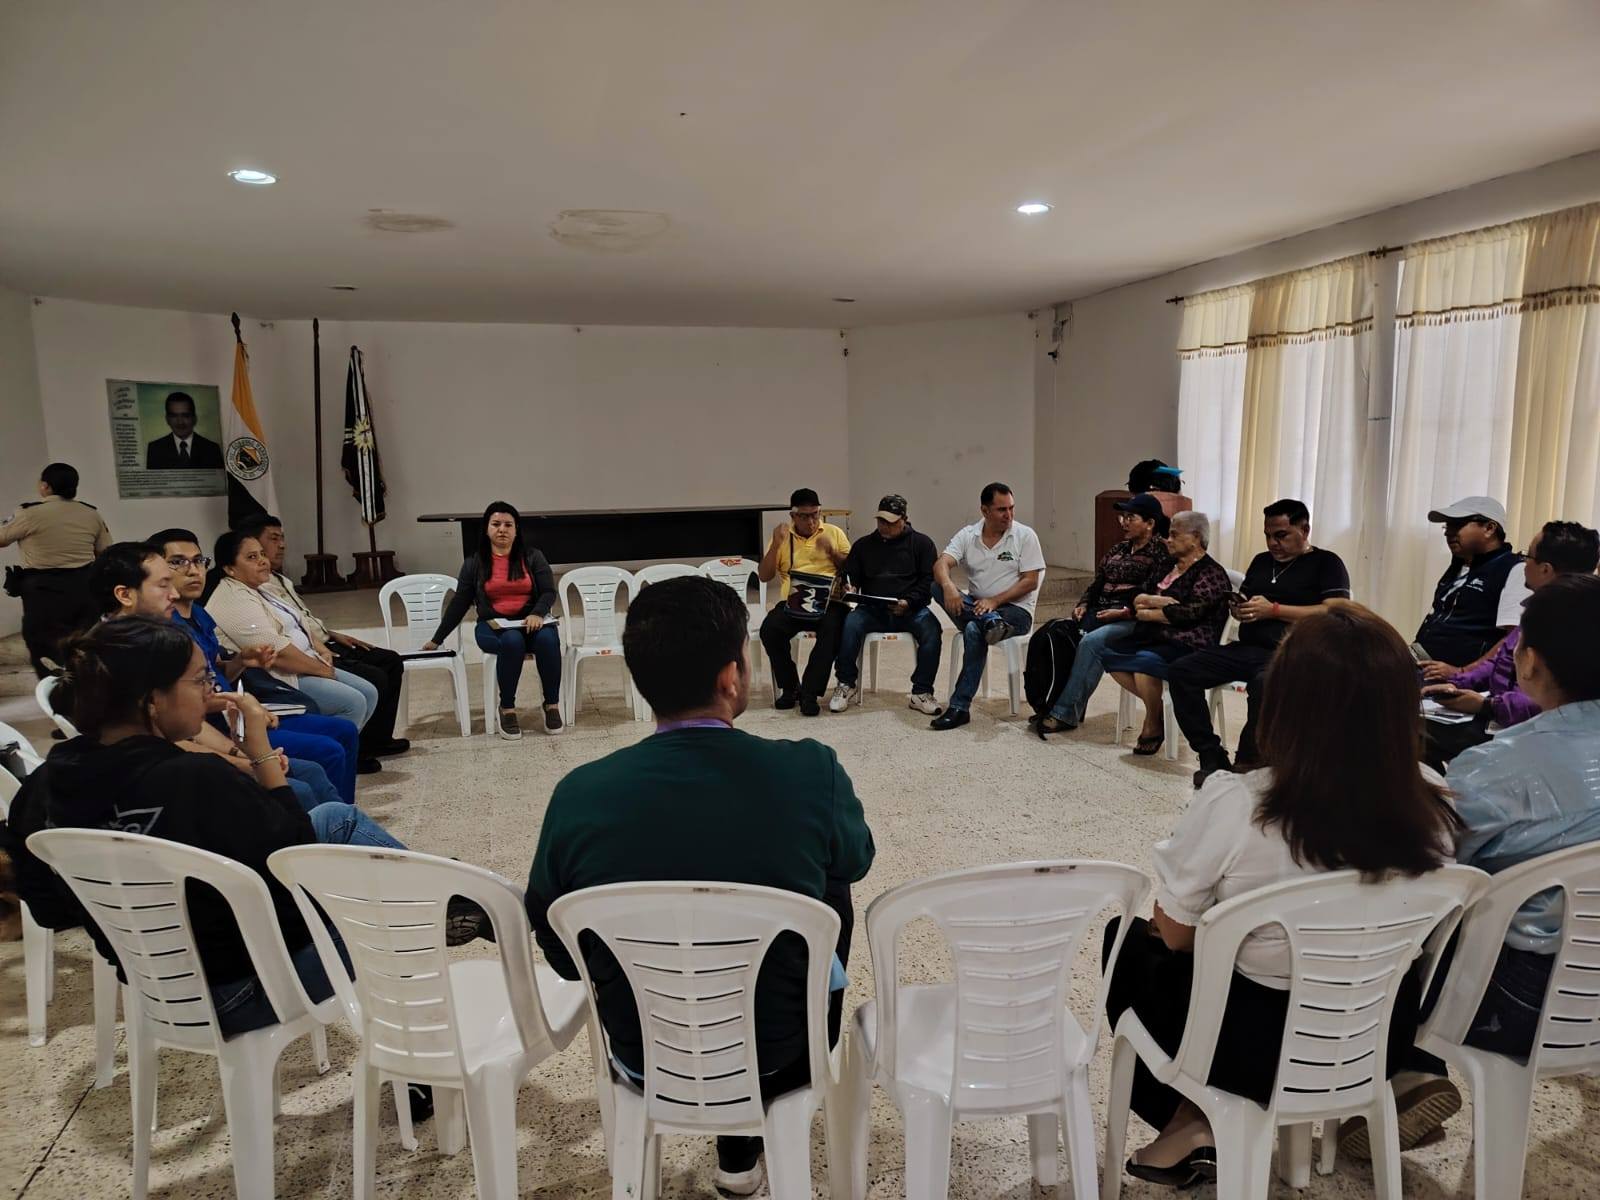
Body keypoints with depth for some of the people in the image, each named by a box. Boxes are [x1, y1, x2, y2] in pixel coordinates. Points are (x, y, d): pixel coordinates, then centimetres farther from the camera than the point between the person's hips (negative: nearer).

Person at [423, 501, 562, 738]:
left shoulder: (532, 557, 6)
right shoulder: (474, 563, 7)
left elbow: (549, 592, 0)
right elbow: (459, 604, 11)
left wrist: (537, 614, -22)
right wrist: (436, 640, 11)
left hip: (531, 623, 1)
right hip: (492, 626, 0)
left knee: (548, 639, -34)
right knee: (512, 641, -36)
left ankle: (552, 705, -21)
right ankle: (507, 710, -25)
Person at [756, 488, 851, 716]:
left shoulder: (835, 532, 14)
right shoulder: (782, 537, 14)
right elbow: (764, 576, 7)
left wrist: (832, 551, -8)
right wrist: (776, 545, -7)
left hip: (828, 601, -1)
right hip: (792, 602, 1)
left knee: (832, 629, -34)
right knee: (769, 629, -29)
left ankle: (810, 692, -24)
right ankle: (790, 687, -8)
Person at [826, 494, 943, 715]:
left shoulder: (921, 543, 11)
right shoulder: (864, 545, 19)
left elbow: (930, 581, 2)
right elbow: (848, 577, 14)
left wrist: (909, 602, -15)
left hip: (910, 610, -1)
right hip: (872, 609, 1)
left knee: (932, 631, -32)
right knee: (850, 624, -30)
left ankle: (921, 692, -18)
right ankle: (846, 684, -13)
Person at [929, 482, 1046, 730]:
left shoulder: (1025, 536, -3)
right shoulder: (968, 535, 4)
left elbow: (1031, 581, -9)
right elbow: (940, 564, -10)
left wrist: (994, 600, -20)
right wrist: (948, 586, -33)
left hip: (1015, 609, -4)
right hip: (975, 606, 4)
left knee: (974, 630, -33)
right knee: (937, 587, -22)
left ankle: (959, 707, -29)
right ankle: (989, 623, -42)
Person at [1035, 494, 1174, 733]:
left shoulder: (1161, 552, -1)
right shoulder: (1119, 549, 21)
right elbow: (1097, 581, 20)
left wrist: (1123, 612, -19)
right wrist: (1084, 604, 2)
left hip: (1133, 620, -7)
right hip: (1100, 613, 7)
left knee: (1091, 642, -32)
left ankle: (1066, 713, -27)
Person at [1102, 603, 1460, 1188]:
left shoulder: (1232, 805, -30)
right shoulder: (1433, 801, -16)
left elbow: (1175, 934, -14)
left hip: (1253, 1049, -4)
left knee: (1129, 940, 23)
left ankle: (1188, 1124, 25)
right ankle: (1208, 1117, 27)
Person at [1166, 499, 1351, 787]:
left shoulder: (1326, 563, 3)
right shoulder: (1262, 560, 23)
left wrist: (1273, 610, -13)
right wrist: (1239, 608, 1)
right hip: (1246, 649, 7)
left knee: (1263, 684, -40)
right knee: (1181, 672, -13)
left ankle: (1248, 765, -19)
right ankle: (1212, 757, -11)